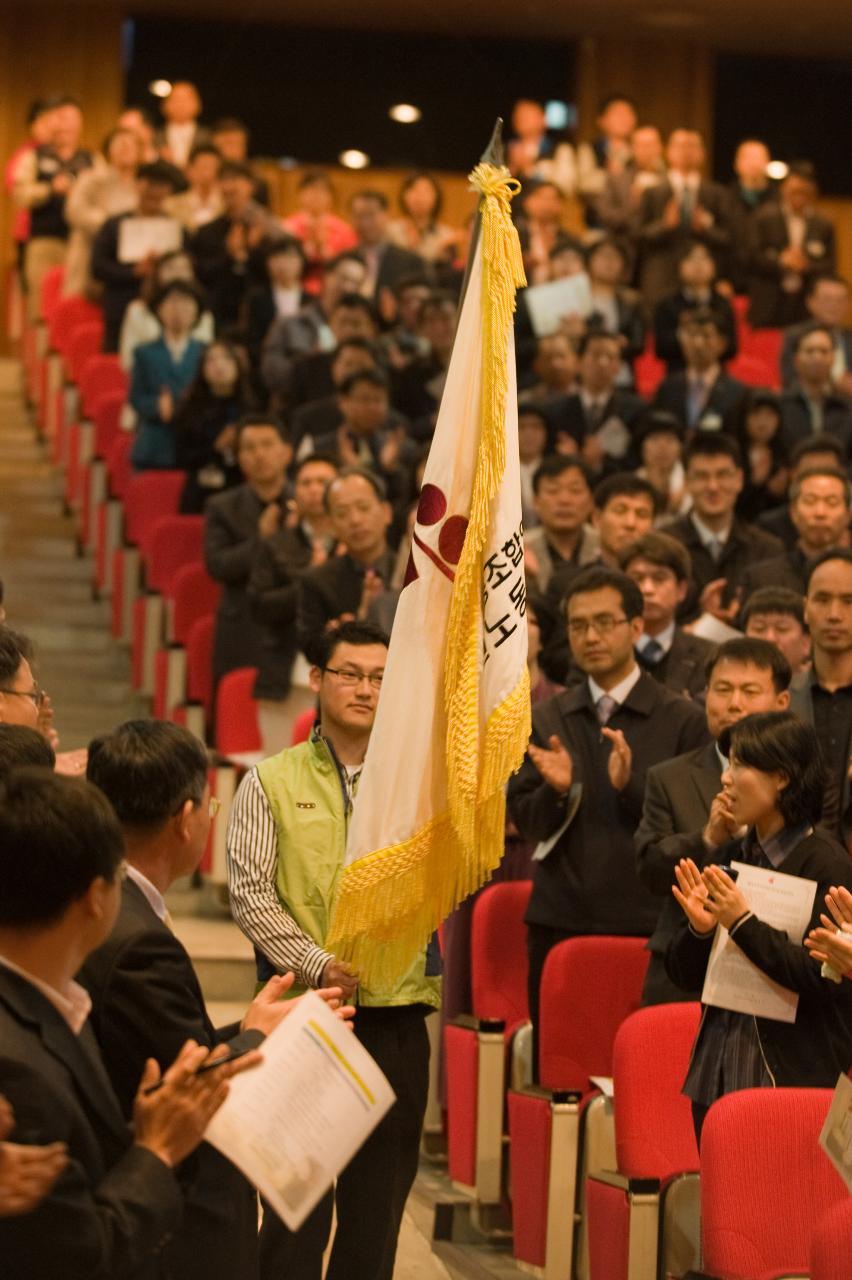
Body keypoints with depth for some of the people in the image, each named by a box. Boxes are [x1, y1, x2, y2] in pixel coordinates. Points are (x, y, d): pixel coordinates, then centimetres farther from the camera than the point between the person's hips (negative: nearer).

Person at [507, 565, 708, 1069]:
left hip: (648, 927, -3)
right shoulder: (548, 720, 12)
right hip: (559, 922, 3)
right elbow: (525, 821, 8)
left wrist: (631, 785, -19)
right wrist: (554, 790, -12)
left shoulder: (683, 720, 0)